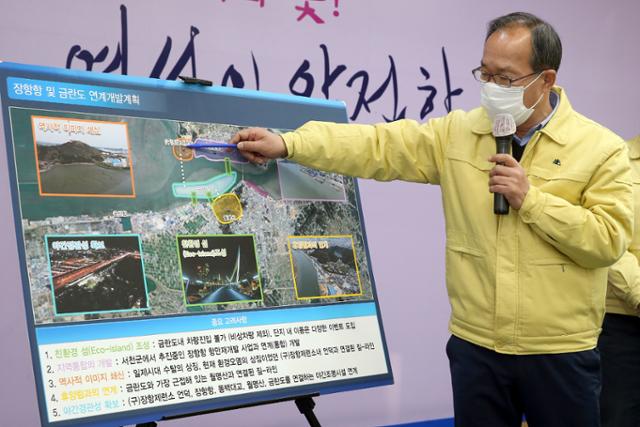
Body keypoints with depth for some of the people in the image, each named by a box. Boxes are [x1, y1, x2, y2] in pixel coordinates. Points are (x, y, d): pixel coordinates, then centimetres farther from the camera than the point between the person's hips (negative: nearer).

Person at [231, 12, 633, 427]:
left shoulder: (601, 148, -6)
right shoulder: (458, 133, 2)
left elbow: (609, 239, -11)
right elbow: (378, 146, -2)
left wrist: (530, 199, -18)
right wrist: (287, 143, -11)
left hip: (560, 354, -2)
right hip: (476, 346, 2)